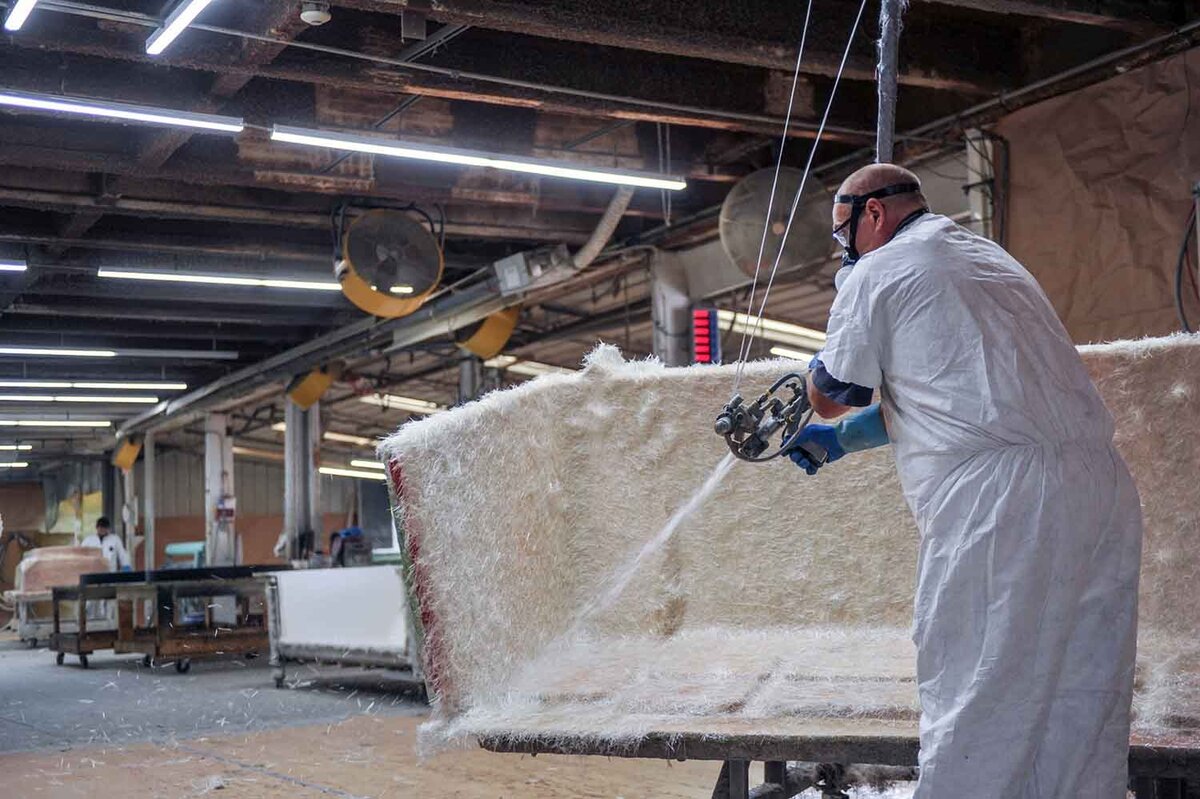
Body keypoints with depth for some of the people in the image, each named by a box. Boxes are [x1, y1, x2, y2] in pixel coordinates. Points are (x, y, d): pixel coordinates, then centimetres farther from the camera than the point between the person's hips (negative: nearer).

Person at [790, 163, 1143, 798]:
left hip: (998, 501, -8)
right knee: (1082, 706, 11)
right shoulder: (992, 258, 28)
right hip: (1103, 487, 8)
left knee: (974, 711, -3)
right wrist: (840, 440, 30)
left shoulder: (877, 273, 2)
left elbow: (833, 394, 12)